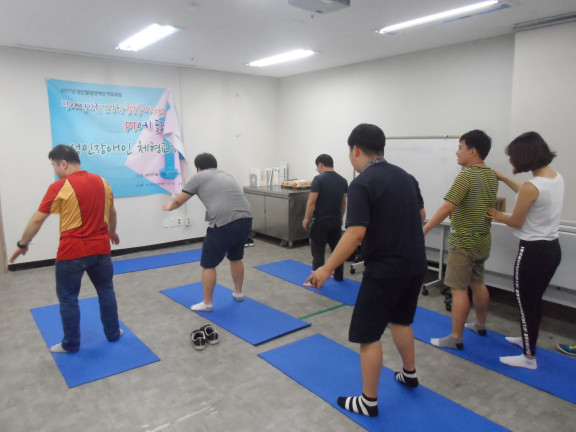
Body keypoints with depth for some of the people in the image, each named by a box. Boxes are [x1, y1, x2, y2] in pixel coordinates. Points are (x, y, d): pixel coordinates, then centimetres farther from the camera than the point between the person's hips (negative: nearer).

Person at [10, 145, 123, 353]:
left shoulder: (59, 187, -10)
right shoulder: (102, 182, 5)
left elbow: (37, 220, -6)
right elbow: (112, 213, 17)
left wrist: (22, 244, 7)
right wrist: (112, 231, 34)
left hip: (72, 252, -4)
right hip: (100, 249, 5)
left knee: (68, 298, 11)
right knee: (106, 291, 18)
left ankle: (71, 344, 22)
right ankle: (113, 333, 28)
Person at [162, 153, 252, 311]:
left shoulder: (199, 177, 8)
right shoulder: (226, 175, 26)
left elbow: (178, 200, 14)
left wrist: (170, 207, 34)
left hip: (224, 223, -7)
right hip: (246, 219, 7)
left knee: (208, 264, 9)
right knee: (236, 258, 27)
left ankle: (207, 303, 18)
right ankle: (238, 293, 38)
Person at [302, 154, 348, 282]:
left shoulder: (319, 179, -14)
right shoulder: (342, 180, 6)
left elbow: (312, 201, -17)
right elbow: (344, 202, 13)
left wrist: (306, 218, -7)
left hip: (320, 222, -6)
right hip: (336, 221, 6)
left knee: (318, 252, -1)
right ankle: (339, 276, 28)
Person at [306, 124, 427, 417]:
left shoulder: (362, 184, -17)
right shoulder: (406, 176, 7)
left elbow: (355, 234, -24)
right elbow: (421, 215, 19)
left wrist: (326, 269, -18)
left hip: (385, 269, -8)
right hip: (416, 264, 8)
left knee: (368, 335, 5)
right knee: (400, 318, 28)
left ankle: (368, 402, 17)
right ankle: (410, 374, 44)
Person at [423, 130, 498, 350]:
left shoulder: (466, 176, -19)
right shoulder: (491, 176, 8)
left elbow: (447, 207, -26)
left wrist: (425, 229, -23)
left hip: (464, 242, -9)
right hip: (482, 239, 9)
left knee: (459, 289, -3)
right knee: (478, 283, 21)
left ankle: (456, 338, 3)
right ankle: (480, 325, 37)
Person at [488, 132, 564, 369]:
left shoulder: (531, 186, -24)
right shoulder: (557, 178, 3)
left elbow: (517, 222, -12)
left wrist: (499, 216, 9)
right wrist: (503, 178, 23)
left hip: (533, 252, -9)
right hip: (552, 248, 9)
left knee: (525, 303, 6)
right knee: (534, 301, 25)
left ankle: (529, 357, 20)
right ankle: (527, 339, 43)